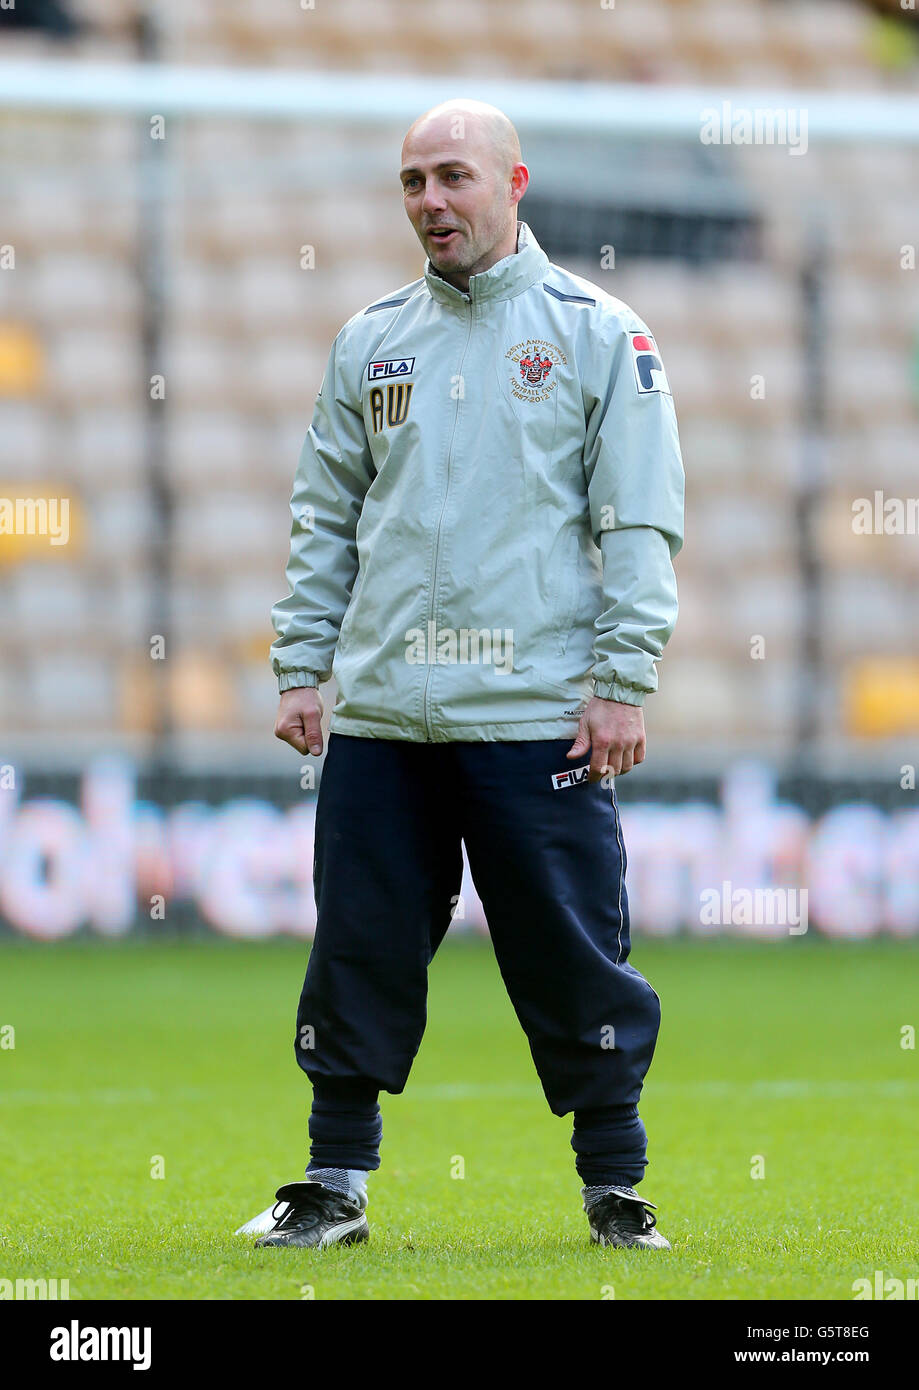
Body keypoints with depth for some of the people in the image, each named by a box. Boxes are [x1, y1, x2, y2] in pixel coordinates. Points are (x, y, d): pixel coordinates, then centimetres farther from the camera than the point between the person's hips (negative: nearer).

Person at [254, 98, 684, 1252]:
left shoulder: (597, 333, 2)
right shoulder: (371, 343, 14)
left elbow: (641, 522, -2)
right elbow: (324, 518, 17)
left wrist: (622, 683, -9)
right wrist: (301, 667, 8)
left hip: (539, 718, -4)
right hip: (379, 717, 4)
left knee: (575, 961, -1)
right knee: (359, 952, 4)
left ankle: (615, 1189, 11)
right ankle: (336, 1184, 13)